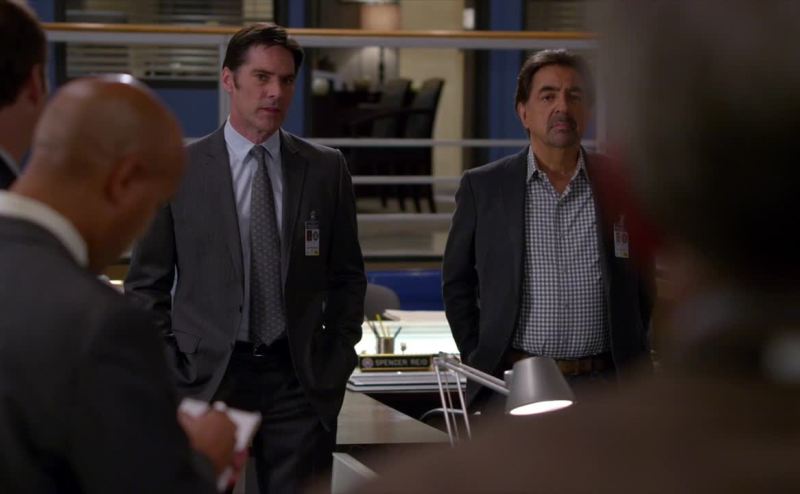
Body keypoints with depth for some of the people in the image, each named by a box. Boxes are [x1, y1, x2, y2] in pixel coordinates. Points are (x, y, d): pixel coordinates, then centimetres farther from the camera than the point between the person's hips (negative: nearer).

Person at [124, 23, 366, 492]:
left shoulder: (326, 168, 6)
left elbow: (348, 275, 12)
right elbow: (147, 282, 3)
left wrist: (338, 360, 4)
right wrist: (167, 371, -3)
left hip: (300, 379, 1)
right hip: (205, 378, -1)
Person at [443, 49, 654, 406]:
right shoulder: (482, 187, 5)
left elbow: (644, 283, 15)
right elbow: (457, 284, 10)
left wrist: (629, 357, 10)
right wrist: (479, 363, 4)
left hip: (603, 386, 1)